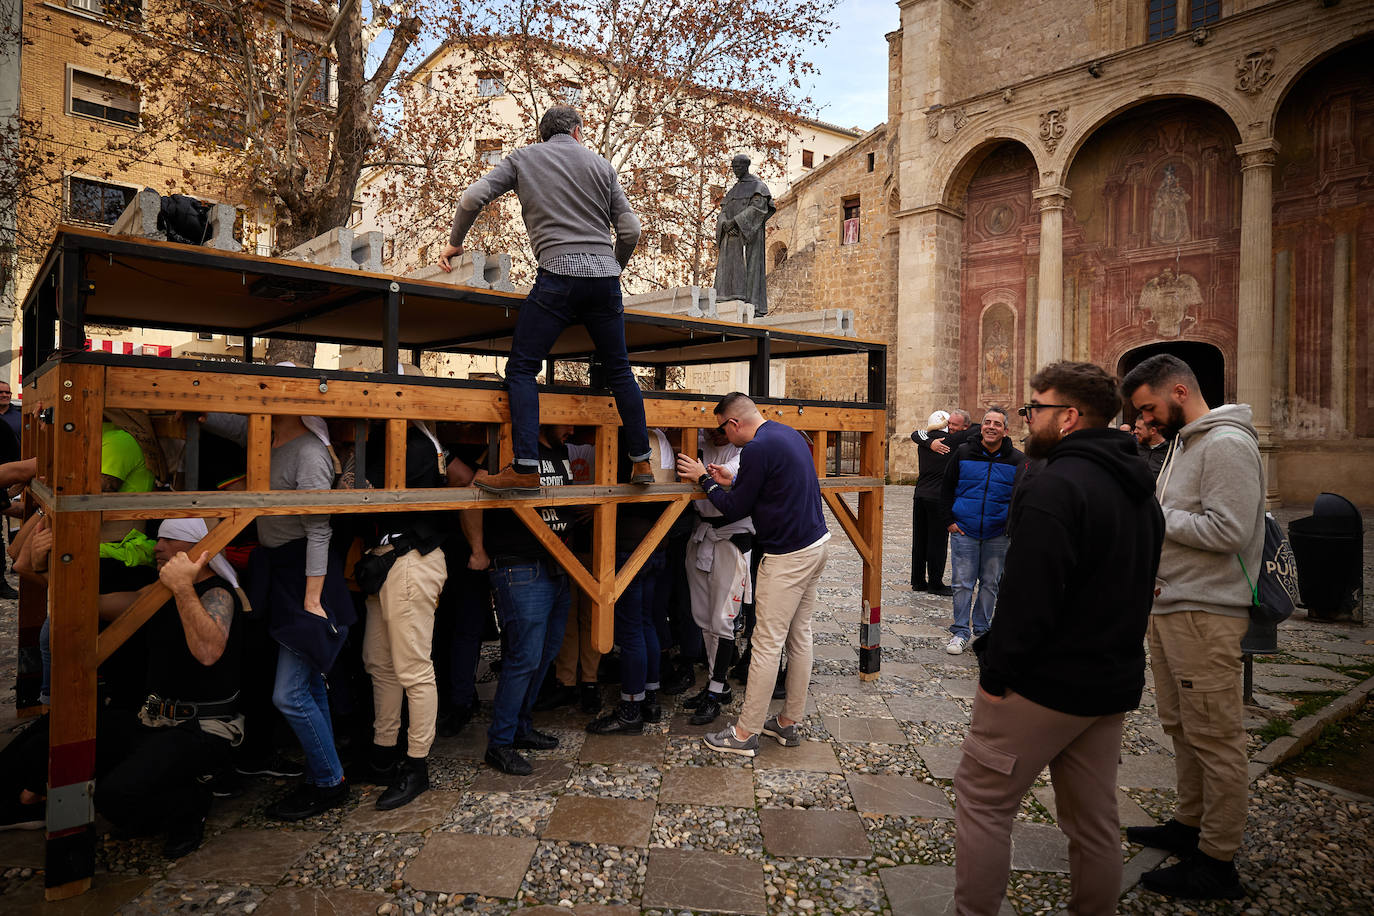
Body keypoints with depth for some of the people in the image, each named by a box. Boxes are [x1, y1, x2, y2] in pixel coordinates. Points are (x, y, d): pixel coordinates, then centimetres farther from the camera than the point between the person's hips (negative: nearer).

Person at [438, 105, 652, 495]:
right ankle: (642, 462, 14)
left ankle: (526, 469, -13)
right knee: (619, 370, 12)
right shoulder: (601, 165, 18)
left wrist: (454, 242, 19)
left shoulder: (523, 158, 13)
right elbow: (630, 231, 12)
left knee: (522, 368, 0)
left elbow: (472, 199, 3)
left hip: (558, 275, -3)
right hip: (604, 278, 3)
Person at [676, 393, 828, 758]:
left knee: (767, 644, -3)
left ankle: (745, 734, 6)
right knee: (799, 636, 14)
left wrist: (704, 479, 2)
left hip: (787, 556, -10)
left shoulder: (758, 448, -18)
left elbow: (734, 510, -11)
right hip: (815, 544, 10)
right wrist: (733, 481, 16)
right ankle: (789, 722, 25)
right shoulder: (790, 434, 11)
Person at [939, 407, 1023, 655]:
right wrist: (949, 521, 0)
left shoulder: (1017, 460, 0)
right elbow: (946, 488, 7)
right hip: (964, 532, -1)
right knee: (963, 583, 0)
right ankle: (961, 632, 9)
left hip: (997, 535, 1)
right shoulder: (963, 453, -1)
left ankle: (981, 630, 23)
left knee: (990, 583, 10)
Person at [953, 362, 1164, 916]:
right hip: (1113, 686, 9)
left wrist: (997, 672, -15)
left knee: (982, 802, 5)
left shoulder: (1058, 485, -20)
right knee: (1094, 821, 18)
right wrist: (1116, 666, 20)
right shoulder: (1139, 489, 11)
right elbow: (1138, 587, 17)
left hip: (1044, 685, -9)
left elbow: (1028, 594, -25)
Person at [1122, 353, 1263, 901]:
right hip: (1169, 604, 10)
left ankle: (1217, 864, 10)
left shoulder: (1227, 445, -15)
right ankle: (1190, 825, 34)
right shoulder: (1184, 442, 16)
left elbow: (1228, 529, -24)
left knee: (1214, 736, 0)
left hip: (1205, 614, -10)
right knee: (1180, 726, 19)